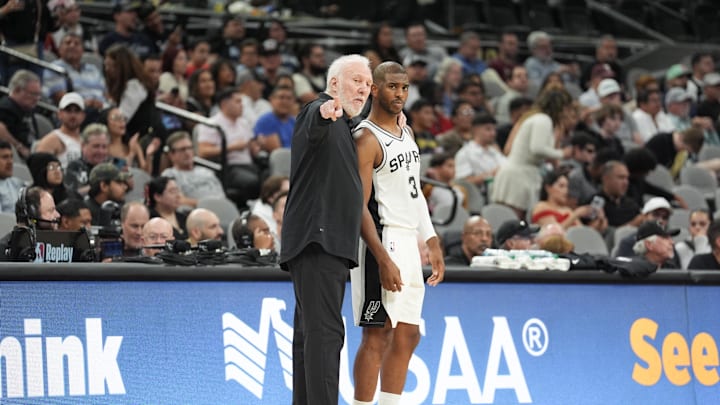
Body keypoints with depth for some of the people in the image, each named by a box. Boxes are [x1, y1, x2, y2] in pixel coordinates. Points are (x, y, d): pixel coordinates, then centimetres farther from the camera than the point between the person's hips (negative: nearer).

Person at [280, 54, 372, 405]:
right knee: (324, 332, -19)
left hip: (330, 244, 11)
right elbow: (313, 130, -30)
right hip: (316, 240, -11)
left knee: (311, 335, 9)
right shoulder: (318, 112, -6)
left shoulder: (342, 125, 24)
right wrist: (325, 114, -56)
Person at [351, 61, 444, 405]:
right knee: (377, 335, -9)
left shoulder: (405, 133, 15)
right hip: (382, 243, -9)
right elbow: (359, 206, -18)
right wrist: (383, 260, -24)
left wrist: (432, 243, 17)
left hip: (408, 243, 9)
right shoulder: (366, 138, -12)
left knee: (407, 335, 10)